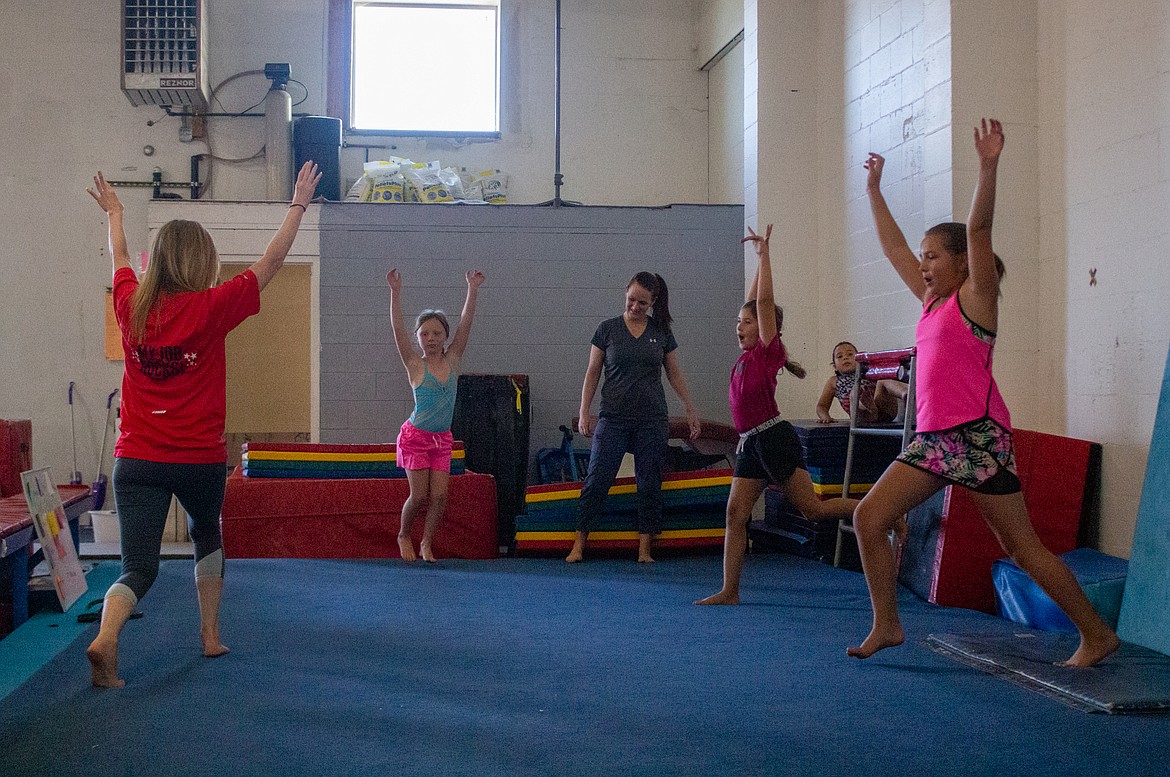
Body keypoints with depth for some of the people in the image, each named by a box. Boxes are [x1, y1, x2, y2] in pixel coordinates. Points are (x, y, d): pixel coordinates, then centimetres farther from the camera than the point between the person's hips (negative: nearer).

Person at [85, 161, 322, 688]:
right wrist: (299, 205, 11)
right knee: (207, 536, 27)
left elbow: (120, 259, 22)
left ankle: (105, 637, -26)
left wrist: (113, 212, 41)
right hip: (200, 459, -2)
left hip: (136, 460, 2)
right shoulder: (211, 308, -11)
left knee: (138, 568, 0)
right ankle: (211, 635, 34)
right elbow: (270, 263, -1)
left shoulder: (131, 307, 0)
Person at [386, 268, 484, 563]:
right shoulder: (415, 365, -9)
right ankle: (404, 536, 23)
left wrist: (473, 291, -14)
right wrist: (395, 293, -27)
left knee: (439, 496, -2)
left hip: (442, 439, 3)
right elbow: (398, 330, -19)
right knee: (419, 495, -3)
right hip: (415, 437, -3)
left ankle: (426, 543, 15)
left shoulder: (452, 360, 0)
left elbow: (465, 325, -6)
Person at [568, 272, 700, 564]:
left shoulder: (661, 332, 6)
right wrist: (584, 412, -3)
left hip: (652, 419, 2)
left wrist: (690, 409, 9)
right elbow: (593, 372, 3)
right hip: (613, 417, -2)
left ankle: (644, 549, 10)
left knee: (650, 484, 3)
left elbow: (674, 373, 13)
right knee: (597, 480, -4)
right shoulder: (608, 329, 1)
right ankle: (579, 545, 2)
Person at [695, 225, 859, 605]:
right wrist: (759, 257, 21)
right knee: (735, 514, 1)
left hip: (775, 438, -8)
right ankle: (729, 591, 2)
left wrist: (764, 253, -12)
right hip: (750, 443, 8)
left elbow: (764, 301, -13)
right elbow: (754, 301, 19)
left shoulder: (768, 350, -6)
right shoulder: (747, 355, 13)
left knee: (811, 508, -4)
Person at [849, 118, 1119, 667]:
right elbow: (893, 246, 24)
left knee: (1021, 547, -1)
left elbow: (978, 230, -14)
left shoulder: (976, 297, -1)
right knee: (868, 519, -1)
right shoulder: (934, 301, 17)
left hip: (978, 436, -8)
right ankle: (886, 625, 10)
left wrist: (988, 165, -24)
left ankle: (1096, 634, 12)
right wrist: (873, 188, 27)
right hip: (932, 438, 8)